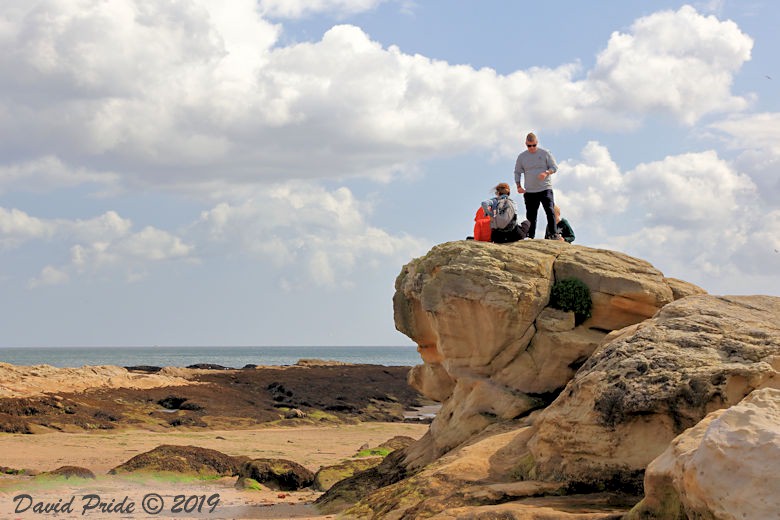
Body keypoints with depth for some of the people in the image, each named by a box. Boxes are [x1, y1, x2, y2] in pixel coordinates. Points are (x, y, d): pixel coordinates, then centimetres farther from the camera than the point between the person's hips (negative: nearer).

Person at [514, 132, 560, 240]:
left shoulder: (545, 153, 2)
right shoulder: (521, 157, 8)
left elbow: (554, 167, 3)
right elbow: (517, 172, 14)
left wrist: (546, 173, -17)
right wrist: (518, 186, -1)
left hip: (545, 189, -2)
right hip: (529, 191, 2)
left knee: (550, 211, -14)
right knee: (530, 215, 3)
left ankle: (553, 234, -13)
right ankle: (530, 237, 7)